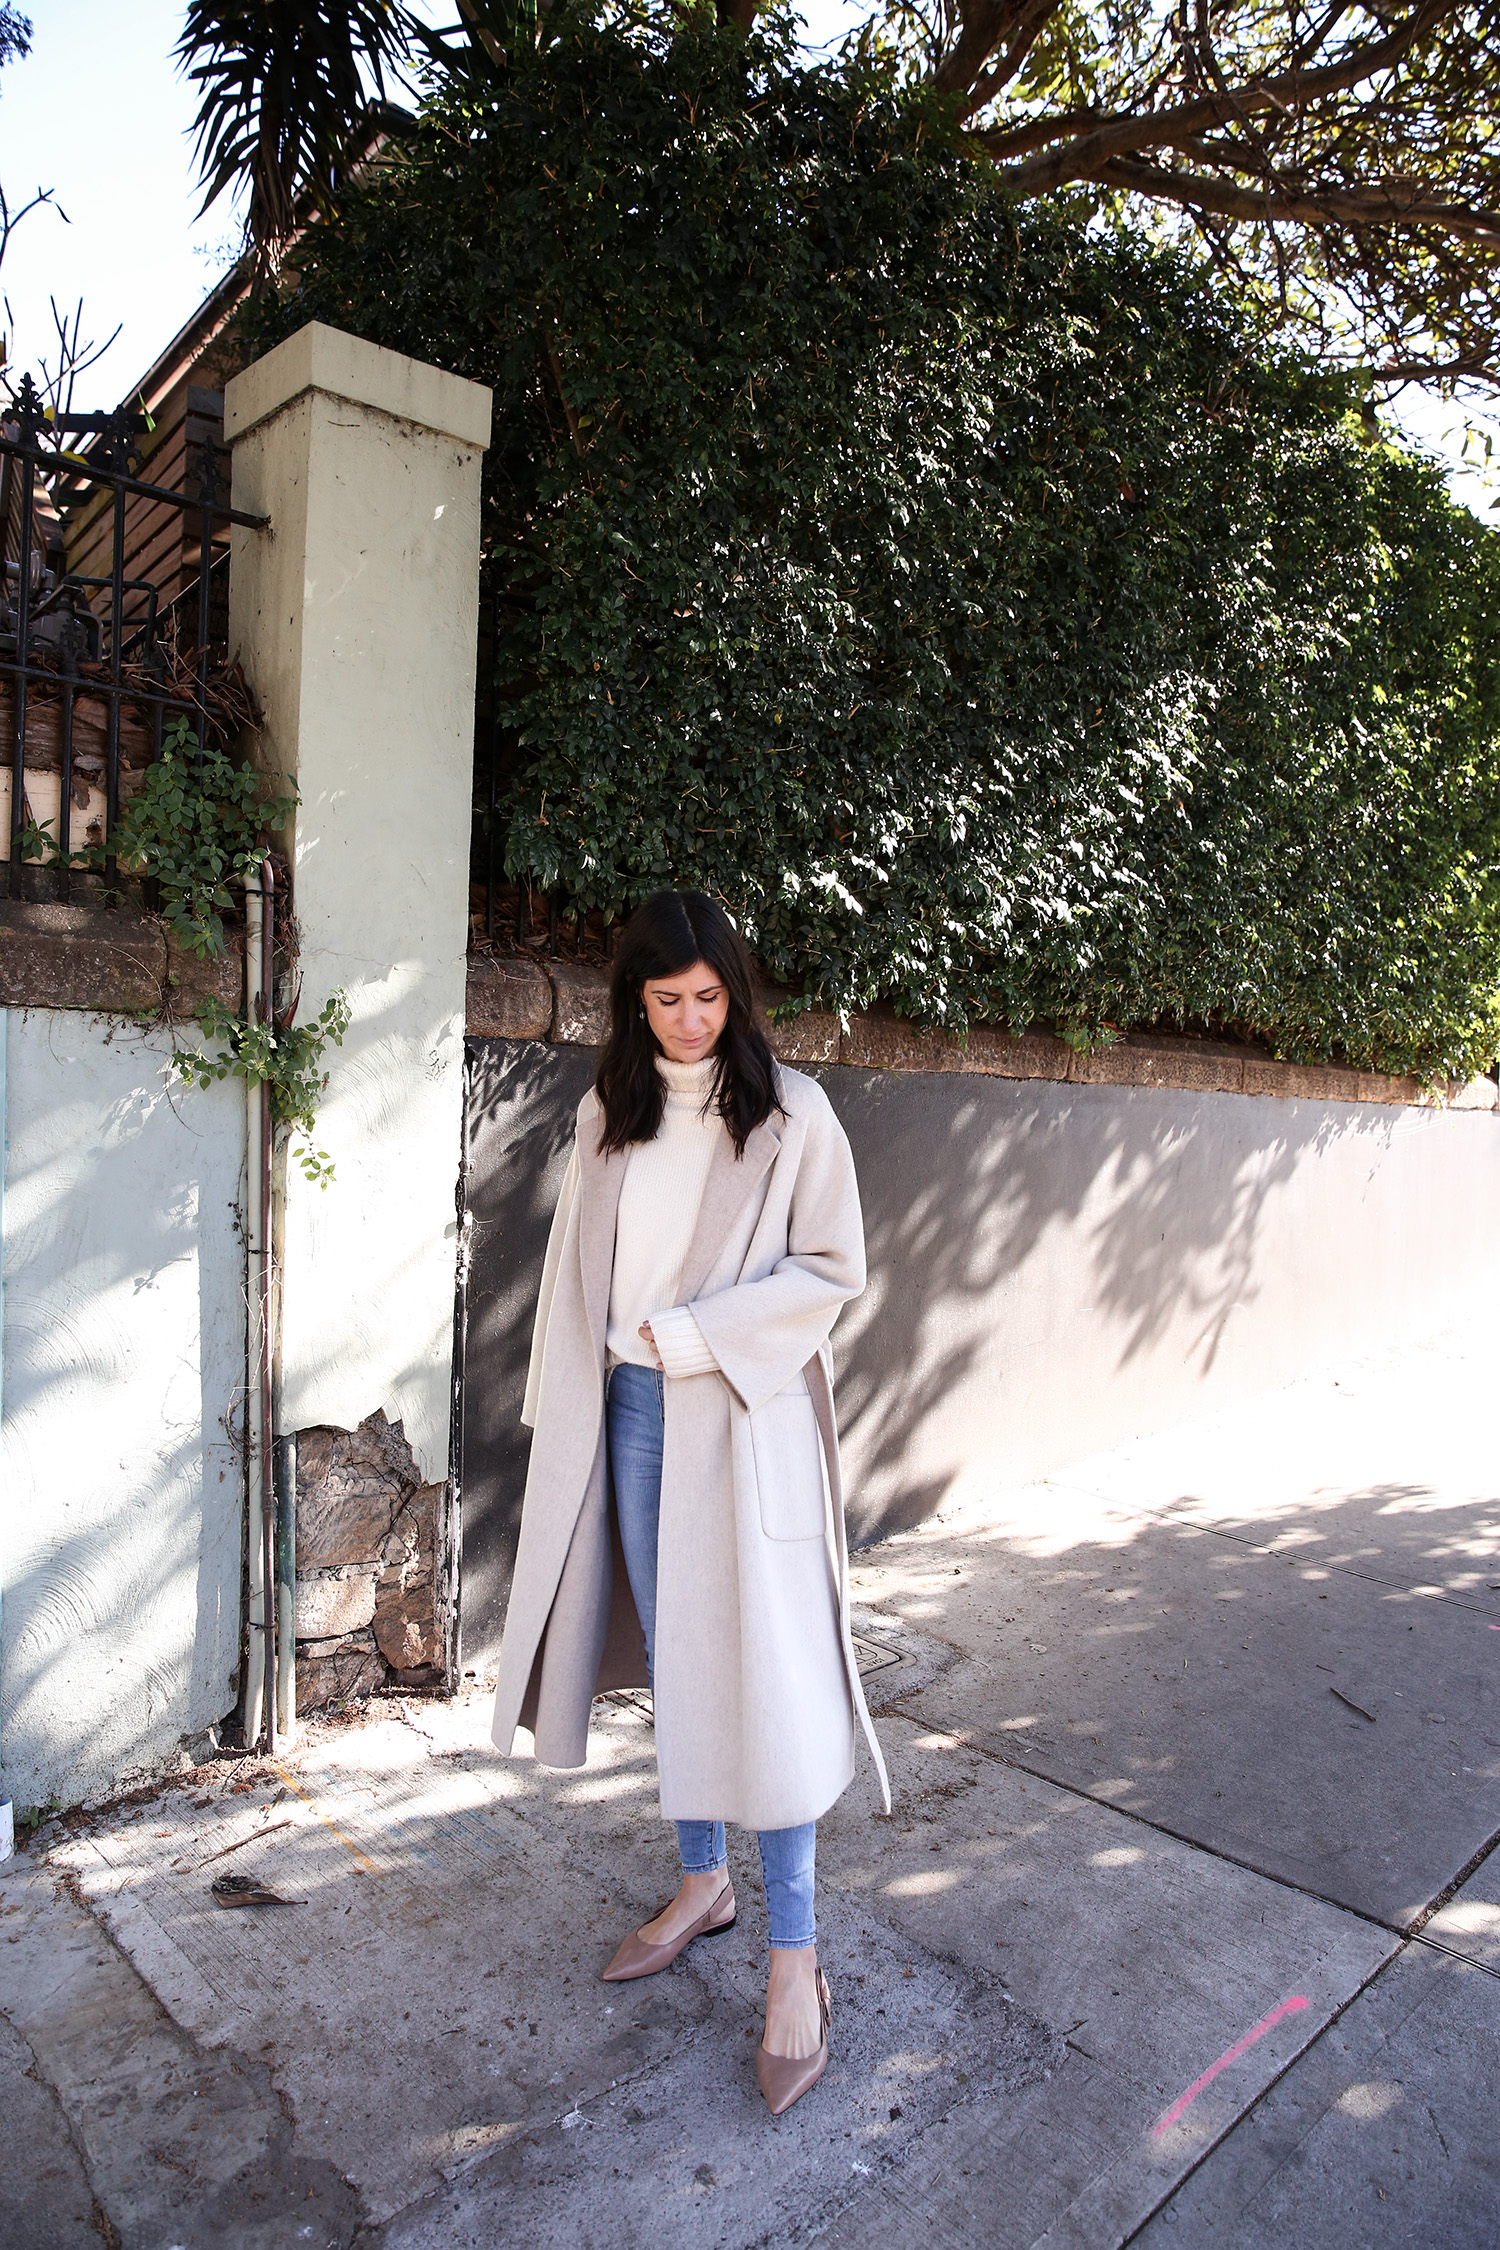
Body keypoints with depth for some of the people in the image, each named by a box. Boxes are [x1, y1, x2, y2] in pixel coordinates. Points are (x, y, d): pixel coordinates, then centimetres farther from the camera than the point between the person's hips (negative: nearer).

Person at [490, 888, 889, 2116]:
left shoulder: (791, 1112, -5)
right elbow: (579, 1267, 11)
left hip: (744, 1418, -4)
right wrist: (566, 1407, 7)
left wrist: (701, 1332, -15)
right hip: (632, 1412, 4)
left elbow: (834, 1269, -5)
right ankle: (703, 1881, 35)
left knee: (763, 1674, -1)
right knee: (672, 1660, 15)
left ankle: (796, 1960, 13)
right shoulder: (608, 1113, 8)